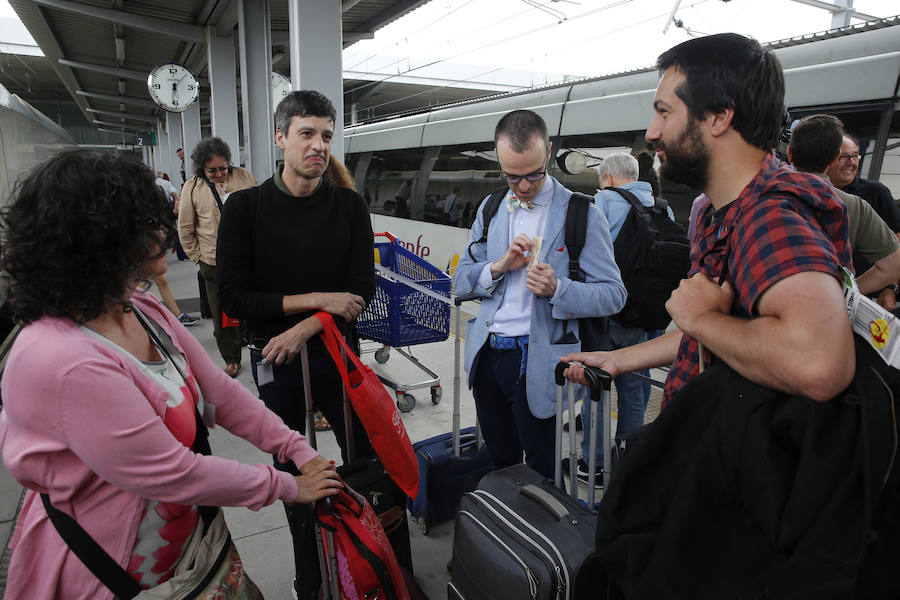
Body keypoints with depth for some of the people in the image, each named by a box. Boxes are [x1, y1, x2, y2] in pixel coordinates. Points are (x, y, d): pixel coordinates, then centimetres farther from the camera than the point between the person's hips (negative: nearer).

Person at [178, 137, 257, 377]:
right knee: (222, 315, 9)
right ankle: (232, 359, 25)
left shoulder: (243, 177, 1)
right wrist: (198, 257, 3)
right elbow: (185, 229, 5)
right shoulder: (192, 188, -2)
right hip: (215, 265, 0)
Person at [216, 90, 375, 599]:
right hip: (275, 364, -1)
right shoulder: (246, 207, -6)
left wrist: (304, 331, -16)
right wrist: (315, 300, -16)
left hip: (336, 353, 1)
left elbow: (362, 289, -6)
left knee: (367, 459, 9)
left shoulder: (350, 205, -2)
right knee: (292, 468, 14)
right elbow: (233, 295, -11)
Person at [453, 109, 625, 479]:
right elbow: (461, 279, 10)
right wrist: (500, 266, -10)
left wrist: (557, 289, -25)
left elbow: (613, 294, -7)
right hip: (487, 355, 5)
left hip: (537, 362, -4)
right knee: (499, 465, 19)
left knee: (540, 475, 8)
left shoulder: (582, 214, -6)